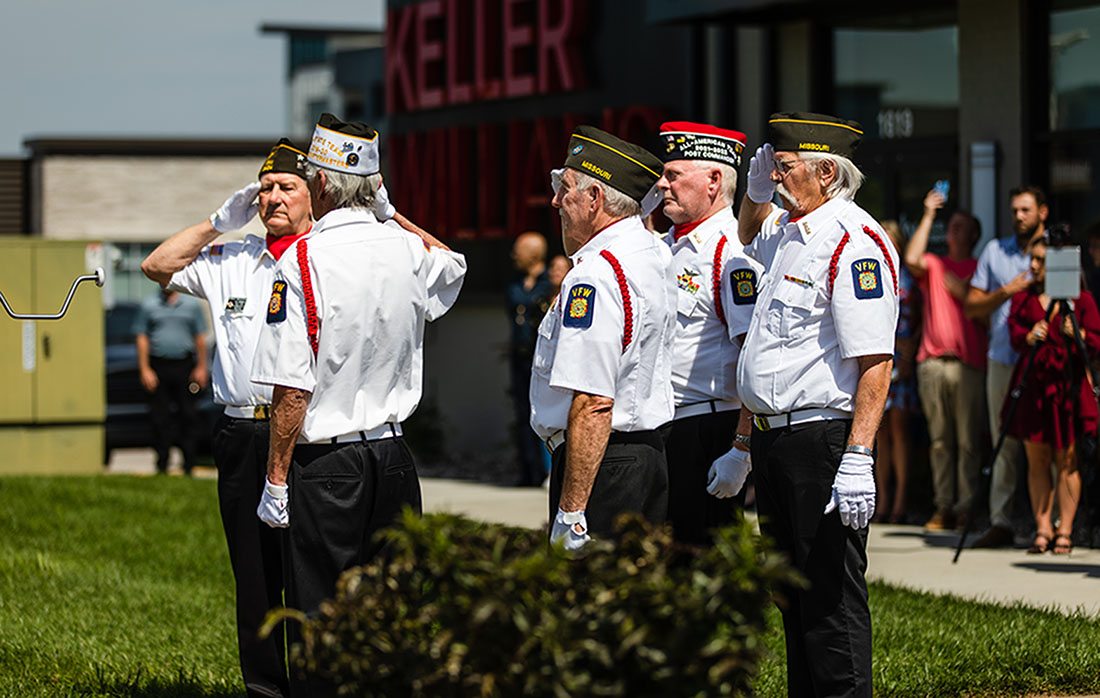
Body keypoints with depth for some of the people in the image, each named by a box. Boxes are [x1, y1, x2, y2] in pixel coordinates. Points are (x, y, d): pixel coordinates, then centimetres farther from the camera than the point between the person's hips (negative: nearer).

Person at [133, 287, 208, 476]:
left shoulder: (191, 306, 9)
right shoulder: (148, 306, 6)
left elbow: (200, 338, 10)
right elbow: (141, 339, 4)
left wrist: (201, 368, 3)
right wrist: (144, 370, -3)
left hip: (184, 367, 0)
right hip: (158, 367, 0)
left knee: (188, 416, -1)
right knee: (159, 418, 1)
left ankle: (188, 465, 4)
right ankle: (162, 466, 7)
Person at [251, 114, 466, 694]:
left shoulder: (302, 261, -13)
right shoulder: (409, 250, 2)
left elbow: (291, 389, -16)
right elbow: (453, 266, 30)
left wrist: (277, 481, -9)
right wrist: (389, 212, 32)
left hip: (324, 465, -5)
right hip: (393, 457, 5)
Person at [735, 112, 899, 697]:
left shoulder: (854, 243, -16)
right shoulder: (787, 232, 13)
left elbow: (875, 363, -22)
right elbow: (750, 237, 41)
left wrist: (858, 459, -28)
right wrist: (755, 192, 19)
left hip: (821, 440, -10)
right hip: (772, 440, 10)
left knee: (831, 596, -5)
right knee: (792, 590, 15)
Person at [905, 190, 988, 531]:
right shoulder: (934, 265, 17)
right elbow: (912, 259, -4)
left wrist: (957, 286, -2)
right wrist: (928, 216, 0)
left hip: (968, 363, -2)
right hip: (932, 362, 2)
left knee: (968, 441, -6)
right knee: (940, 440, 2)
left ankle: (966, 507, -5)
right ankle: (943, 506, 4)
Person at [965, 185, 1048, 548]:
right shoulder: (995, 251, 15)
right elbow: (971, 307, 13)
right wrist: (1006, 291, -3)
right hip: (1002, 358, 3)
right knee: (1004, 443, 3)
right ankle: (1000, 522, 5)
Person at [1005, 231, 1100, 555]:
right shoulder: (1023, 298, 12)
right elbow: (1014, 335, -2)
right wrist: (1029, 336, -23)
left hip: (1067, 383, -3)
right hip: (1033, 383, 3)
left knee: (1066, 460, -1)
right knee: (1037, 459, 3)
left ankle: (1064, 531, 4)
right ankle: (1042, 529, 8)